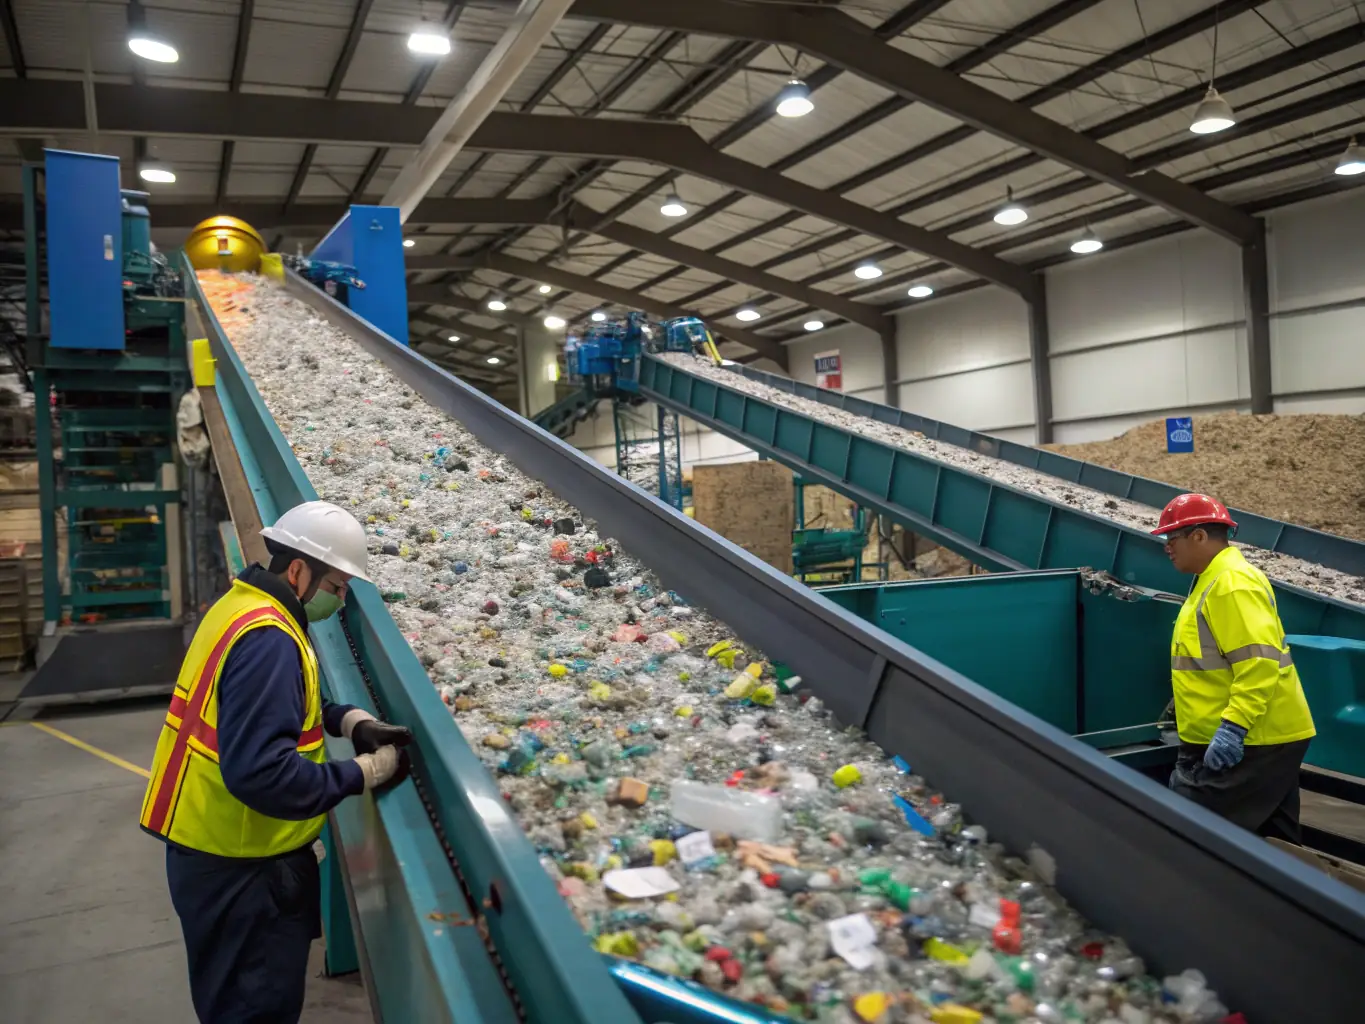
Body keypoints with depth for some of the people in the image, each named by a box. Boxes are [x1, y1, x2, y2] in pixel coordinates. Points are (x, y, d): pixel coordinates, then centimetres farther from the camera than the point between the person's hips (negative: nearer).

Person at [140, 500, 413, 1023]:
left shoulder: (247, 606, 6)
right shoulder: (268, 641, -27)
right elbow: (260, 772, -34)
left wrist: (353, 722, -1)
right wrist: (364, 774, -23)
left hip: (222, 848, 10)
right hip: (237, 865, -10)